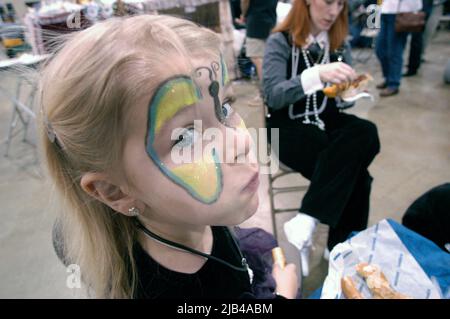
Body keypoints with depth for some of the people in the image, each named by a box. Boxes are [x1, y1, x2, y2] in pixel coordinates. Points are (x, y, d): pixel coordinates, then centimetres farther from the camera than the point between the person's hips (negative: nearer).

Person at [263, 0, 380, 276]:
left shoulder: (339, 43, 10)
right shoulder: (281, 41, -6)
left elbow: (339, 97, 12)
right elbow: (273, 96, -20)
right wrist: (317, 74, -34)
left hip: (327, 120, 5)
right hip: (290, 127, -5)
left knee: (367, 134, -27)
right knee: (353, 169, -26)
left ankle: (305, 222, -23)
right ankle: (341, 247, -11)